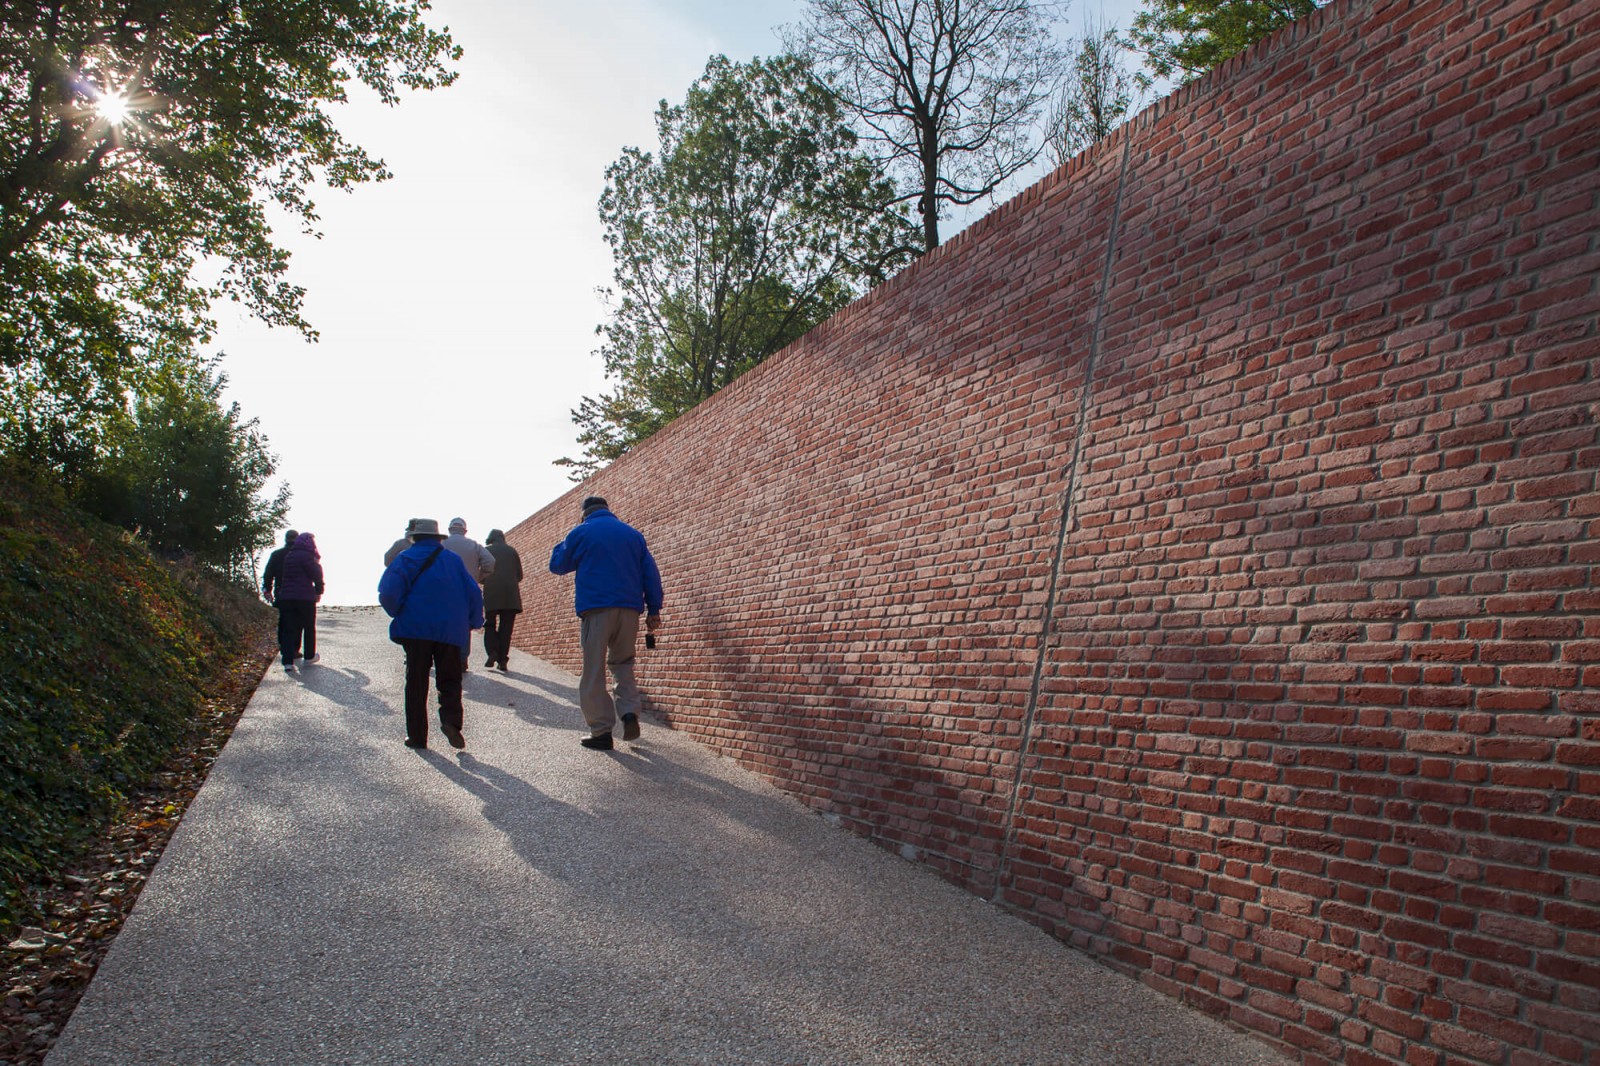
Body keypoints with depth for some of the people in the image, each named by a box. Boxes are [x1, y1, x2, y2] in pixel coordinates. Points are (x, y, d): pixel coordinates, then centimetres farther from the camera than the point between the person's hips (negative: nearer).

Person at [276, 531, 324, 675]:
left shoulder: (288, 556, 13)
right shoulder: (306, 556, -9)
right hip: (305, 597, -5)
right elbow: (316, 575, -11)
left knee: (288, 629, 0)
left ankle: (288, 662, -11)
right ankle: (309, 656, 24)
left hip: (286, 597, 5)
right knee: (309, 627, 13)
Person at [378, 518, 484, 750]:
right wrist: (473, 622, 16)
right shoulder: (454, 559, 11)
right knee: (449, 679, 8)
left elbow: (388, 592, -9)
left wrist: (399, 615, 8)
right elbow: (474, 593, 5)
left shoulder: (406, 558, 2)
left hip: (415, 628, -1)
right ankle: (451, 719, -17)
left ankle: (417, 735, 7)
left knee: (416, 683, 7)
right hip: (451, 631, 2)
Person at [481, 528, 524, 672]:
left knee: (490, 625, 9)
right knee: (506, 627, 3)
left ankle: (492, 652, -14)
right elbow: (519, 576, 12)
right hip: (510, 595, 1)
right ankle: (503, 660, -6)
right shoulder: (512, 551, 14)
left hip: (491, 593, -1)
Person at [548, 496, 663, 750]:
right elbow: (650, 573, 9)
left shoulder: (581, 532, 5)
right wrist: (654, 610, 9)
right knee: (622, 663, 19)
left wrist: (565, 546, 30)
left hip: (596, 608, -4)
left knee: (594, 672, 2)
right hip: (629, 608, 4)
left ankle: (601, 731, -1)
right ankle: (630, 713, -2)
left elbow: (557, 565, 13)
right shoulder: (633, 534, 15)